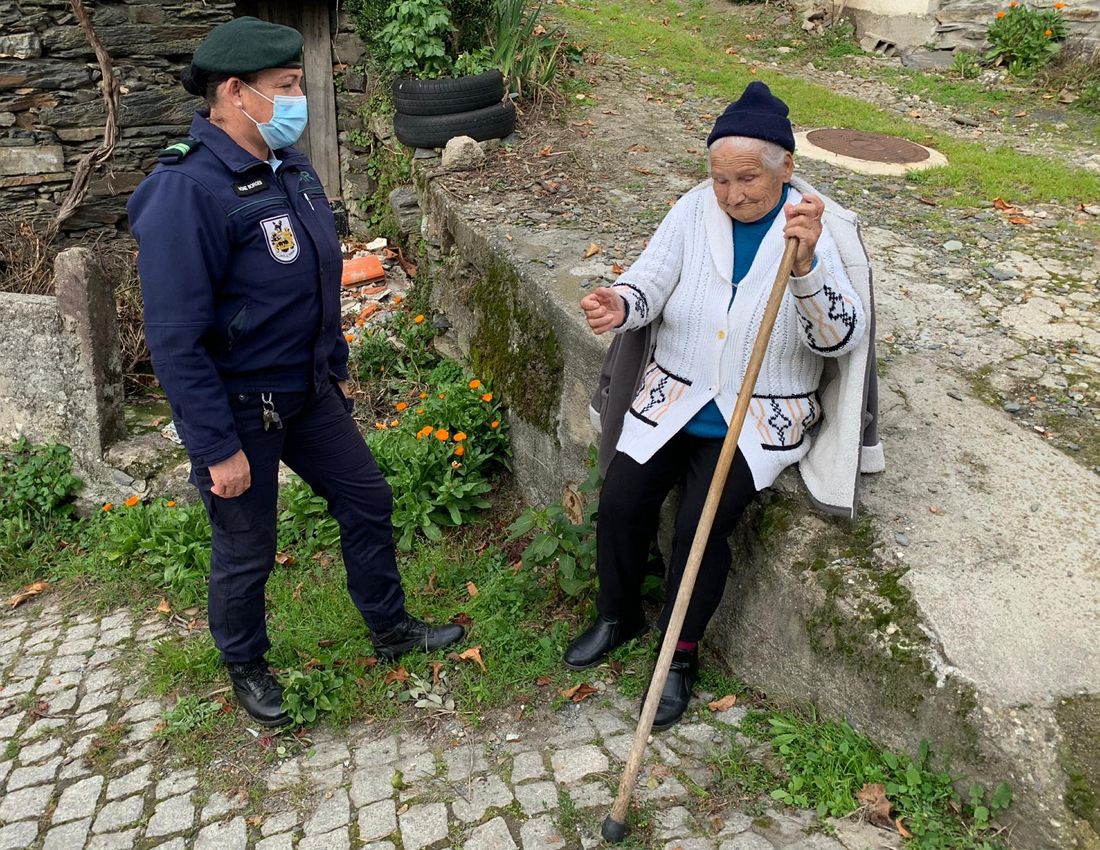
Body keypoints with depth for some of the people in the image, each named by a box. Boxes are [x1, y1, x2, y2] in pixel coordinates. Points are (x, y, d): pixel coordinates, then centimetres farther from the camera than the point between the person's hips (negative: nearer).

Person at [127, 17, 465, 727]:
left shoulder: (290, 166, 1)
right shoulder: (188, 191, -25)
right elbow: (176, 340, -25)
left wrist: (337, 369, 19)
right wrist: (218, 449, -22)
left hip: (309, 391, 8)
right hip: (239, 408, -7)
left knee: (367, 501, 17)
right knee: (246, 550, 11)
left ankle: (391, 629, 39)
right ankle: (246, 665, 38)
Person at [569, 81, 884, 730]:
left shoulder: (822, 231, -11)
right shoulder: (696, 210, -3)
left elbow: (842, 338, -21)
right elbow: (651, 282, -7)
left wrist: (805, 263, -38)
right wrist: (621, 305, -32)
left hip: (761, 419, -3)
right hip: (673, 397, 4)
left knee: (703, 521, -18)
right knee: (621, 501, -10)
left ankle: (682, 652, 8)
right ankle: (619, 615, 20)